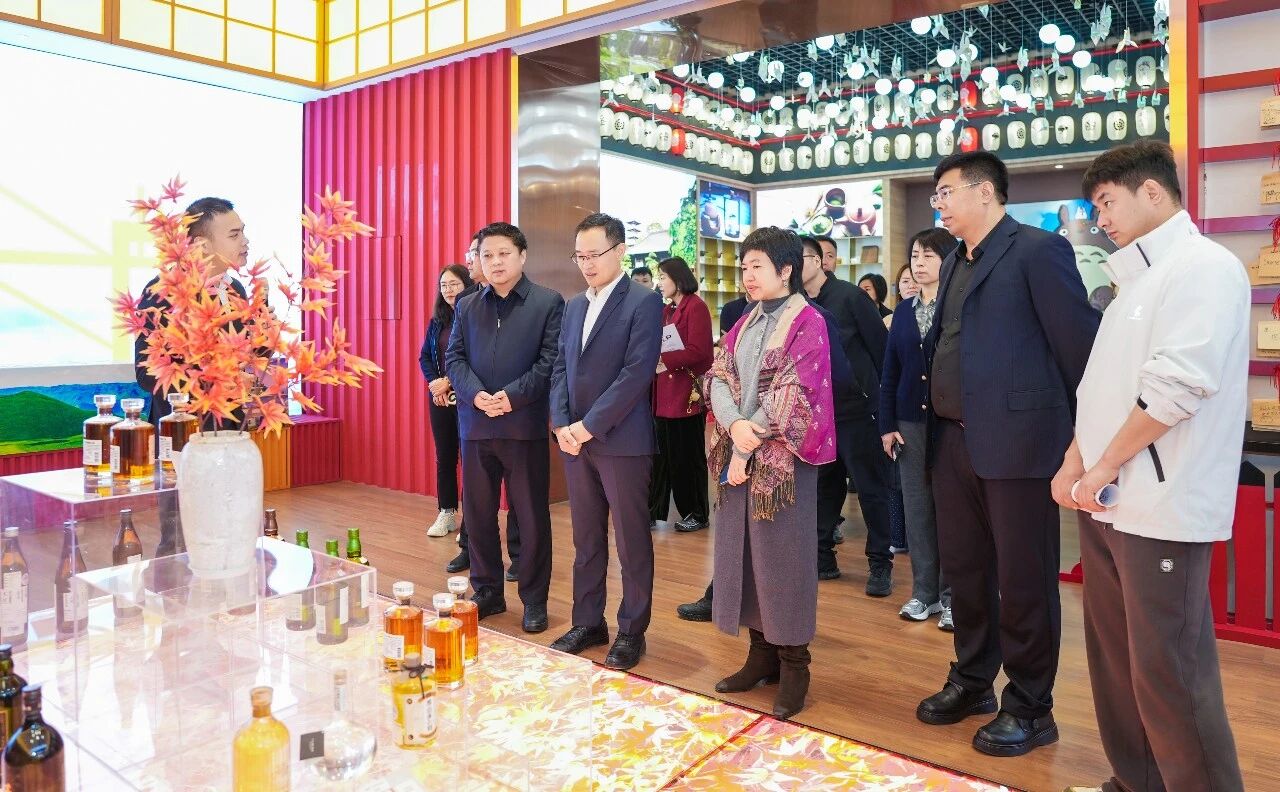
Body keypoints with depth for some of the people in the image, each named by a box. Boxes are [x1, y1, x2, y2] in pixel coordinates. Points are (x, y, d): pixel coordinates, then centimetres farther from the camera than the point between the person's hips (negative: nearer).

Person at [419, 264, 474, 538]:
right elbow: (424, 357, 11)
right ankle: (446, 514, 21)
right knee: (444, 457, 11)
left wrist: (449, 382, -15)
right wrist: (435, 383, -5)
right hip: (439, 397, 6)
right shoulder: (436, 321, 11)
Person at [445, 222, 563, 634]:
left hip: (525, 424, -4)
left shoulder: (549, 302, 0)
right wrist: (475, 394, -12)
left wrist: (513, 395, -18)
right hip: (475, 425, 4)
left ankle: (534, 599, 17)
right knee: (477, 512, 11)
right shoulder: (466, 306, 14)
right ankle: (487, 591, 27)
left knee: (532, 515, 4)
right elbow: (454, 358, 7)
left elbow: (551, 360, -8)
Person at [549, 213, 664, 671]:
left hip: (622, 441, -6)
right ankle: (588, 622, 27)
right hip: (576, 441, 7)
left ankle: (631, 631, 17)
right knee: (586, 539, 14)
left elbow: (636, 373, -16)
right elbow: (561, 369, 12)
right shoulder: (574, 306, 15)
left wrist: (589, 426, -17)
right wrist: (562, 425, -3)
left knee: (632, 541, 5)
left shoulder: (644, 302, -7)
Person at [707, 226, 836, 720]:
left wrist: (749, 447, -14)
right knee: (743, 550, 9)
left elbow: (789, 396, -14)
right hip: (738, 452, 7)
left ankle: (793, 663, 13)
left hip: (781, 457, -7)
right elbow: (719, 377, 4)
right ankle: (762, 653, 22)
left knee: (782, 555, -1)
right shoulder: (745, 324, 15)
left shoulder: (807, 322, -6)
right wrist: (734, 425, -15)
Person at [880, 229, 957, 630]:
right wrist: (887, 425, 5)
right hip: (910, 421, 5)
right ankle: (924, 591, 18)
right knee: (916, 506, 8)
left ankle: (951, 594, 12)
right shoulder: (904, 310, 10)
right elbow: (890, 371, 10)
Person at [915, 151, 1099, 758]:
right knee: (963, 569, 17)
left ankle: (1030, 710, 21)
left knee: (1023, 580, 4)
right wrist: (938, 425, 11)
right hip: (954, 441, 8)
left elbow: (1079, 342, -10)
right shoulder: (955, 263, 17)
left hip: (1016, 440, -8)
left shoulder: (1038, 250, -8)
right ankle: (972, 682, 34)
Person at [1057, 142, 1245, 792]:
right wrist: (1075, 463, 9)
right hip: (1107, 503, 9)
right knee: (1115, 662, 16)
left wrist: (1106, 466, -13)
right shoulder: (1138, 280, 19)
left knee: (1168, 678, -2)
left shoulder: (1205, 267, -10)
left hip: (1161, 510, -9)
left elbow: (1175, 385, -21)